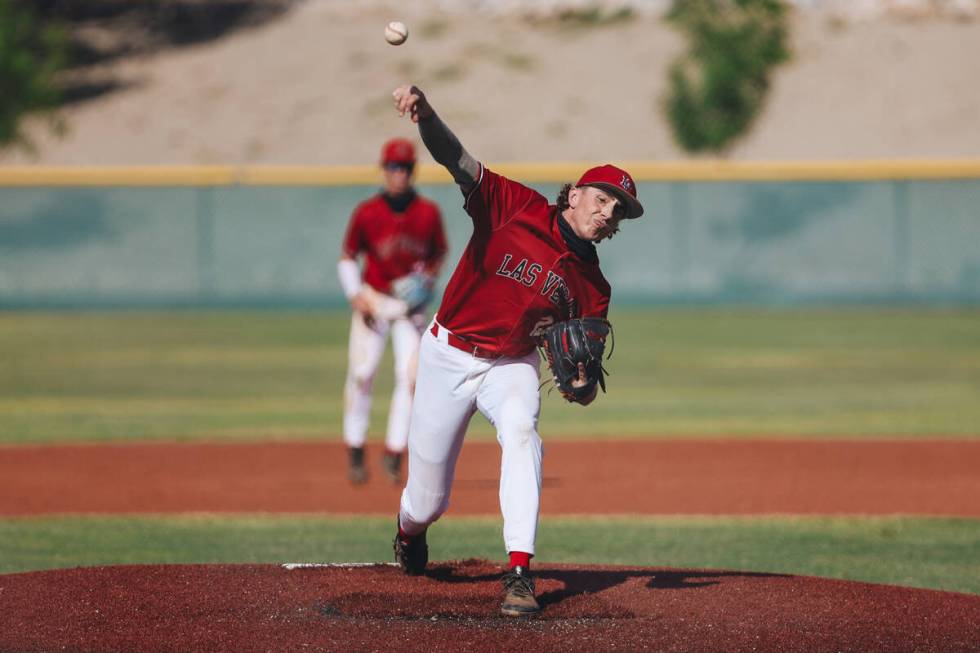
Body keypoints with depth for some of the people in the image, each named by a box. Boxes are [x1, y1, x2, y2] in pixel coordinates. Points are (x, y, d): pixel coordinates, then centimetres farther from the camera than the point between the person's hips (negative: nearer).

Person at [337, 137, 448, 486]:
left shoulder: (428, 213, -5)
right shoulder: (366, 212, -8)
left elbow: (438, 254, 10)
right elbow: (347, 258, 2)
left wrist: (427, 279, -9)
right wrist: (355, 294, -12)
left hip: (410, 304, 1)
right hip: (373, 300, 0)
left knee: (409, 377, -9)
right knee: (361, 375, -3)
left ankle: (394, 455, -1)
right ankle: (355, 453, 11)